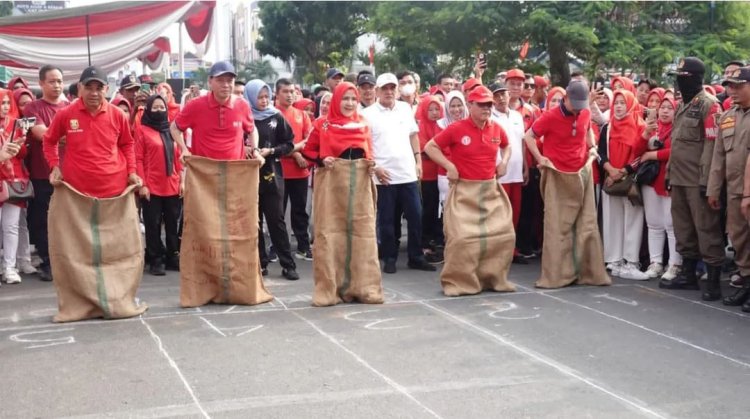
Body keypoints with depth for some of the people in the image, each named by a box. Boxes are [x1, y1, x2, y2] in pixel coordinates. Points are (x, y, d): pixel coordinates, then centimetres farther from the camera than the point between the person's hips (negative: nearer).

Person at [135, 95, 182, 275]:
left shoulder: (171, 130, 13)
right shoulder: (142, 130, -2)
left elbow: (178, 156, 13)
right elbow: (138, 159, -5)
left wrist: (182, 181, 7)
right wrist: (142, 184, -12)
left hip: (172, 186, 4)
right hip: (151, 187, -4)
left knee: (173, 223, 9)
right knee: (153, 225, 2)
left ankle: (173, 257, 19)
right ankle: (155, 260, 9)